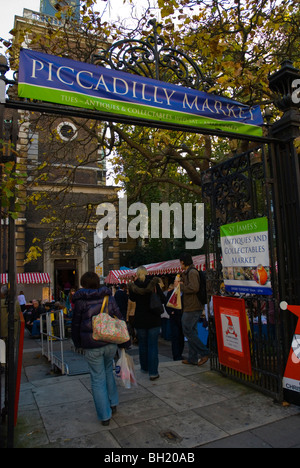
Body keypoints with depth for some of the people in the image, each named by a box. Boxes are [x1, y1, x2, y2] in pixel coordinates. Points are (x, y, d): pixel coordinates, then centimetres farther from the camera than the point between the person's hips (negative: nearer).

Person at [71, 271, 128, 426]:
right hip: (111, 343, 3)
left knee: (98, 379, 9)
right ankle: (113, 403, 33)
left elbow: (75, 325, 2)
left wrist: (78, 343, 15)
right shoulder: (109, 297, 2)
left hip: (92, 346, -3)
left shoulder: (80, 301, -4)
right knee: (108, 371, 25)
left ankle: (105, 416, 15)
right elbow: (119, 319, 3)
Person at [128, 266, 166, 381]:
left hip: (139, 319, 2)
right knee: (153, 345, 2)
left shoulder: (133, 286, -5)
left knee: (142, 343, 18)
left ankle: (144, 367, 32)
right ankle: (153, 372, 2)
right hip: (153, 319, -2)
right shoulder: (153, 283, -10)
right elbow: (163, 299, -6)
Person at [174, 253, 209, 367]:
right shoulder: (188, 272, 17)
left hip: (192, 308, -10)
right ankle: (193, 358, 20)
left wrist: (180, 285, -16)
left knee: (187, 331, -5)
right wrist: (181, 284, 12)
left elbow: (194, 288, -25)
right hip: (194, 307, 10)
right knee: (192, 331, 13)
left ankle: (204, 353, -1)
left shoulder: (192, 272, -15)